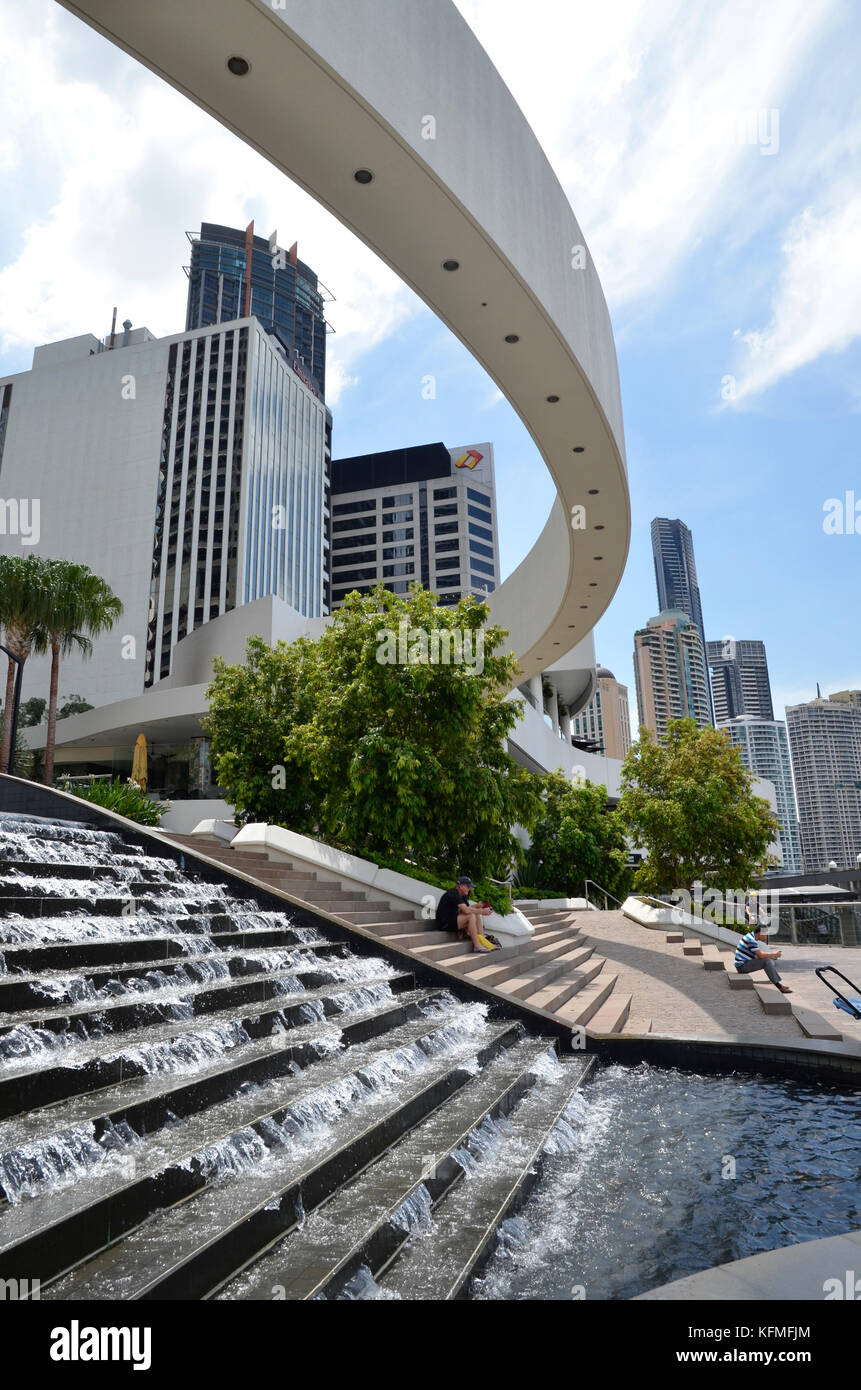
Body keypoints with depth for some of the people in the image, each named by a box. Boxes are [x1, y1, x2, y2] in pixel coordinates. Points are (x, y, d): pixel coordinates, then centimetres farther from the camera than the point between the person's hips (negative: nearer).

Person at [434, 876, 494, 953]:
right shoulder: (453, 894, -19)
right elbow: (466, 910, -26)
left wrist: (477, 906, -5)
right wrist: (482, 911, -20)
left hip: (453, 919, 10)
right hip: (444, 923, -10)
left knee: (477, 915, 6)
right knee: (471, 916, -25)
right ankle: (476, 946, -23)